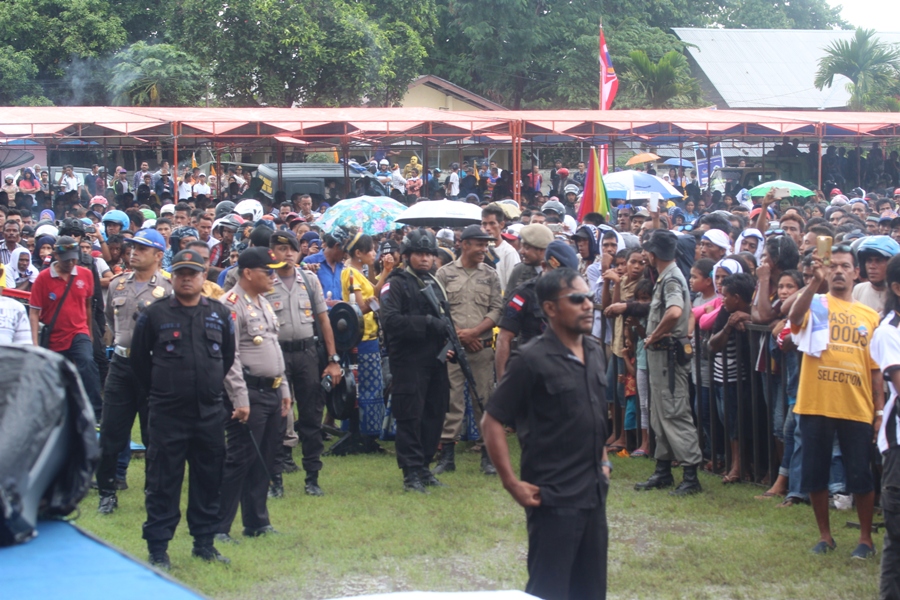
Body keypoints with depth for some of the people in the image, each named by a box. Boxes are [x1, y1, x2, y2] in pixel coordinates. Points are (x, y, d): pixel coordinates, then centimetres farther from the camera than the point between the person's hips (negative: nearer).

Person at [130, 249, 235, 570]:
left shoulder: (220, 314, 7)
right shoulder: (154, 314, -1)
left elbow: (229, 356, 19)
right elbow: (139, 358, 6)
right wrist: (158, 390, 8)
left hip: (209, 411, 3)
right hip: (168, 413, -3)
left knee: (208, 479, 9)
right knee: (163, 481, -2)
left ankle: (204, 542, 21)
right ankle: (157, 549, 4)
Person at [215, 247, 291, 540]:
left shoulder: (264, 304, 17)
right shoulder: (231, 305, -13)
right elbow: (229, 357, -18)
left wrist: (284, 389, 19)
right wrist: (240, 399, -21)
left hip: (272, 392, 9)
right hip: (249, 393, -9)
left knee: (263, 461, 12)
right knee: (239, 460, -8)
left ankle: (256, 522, 21)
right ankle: (218, 526, -3)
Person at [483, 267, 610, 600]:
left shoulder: (594, 352, 8)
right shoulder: (532, 360, -14)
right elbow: (492, 422, -12)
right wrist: (513, 484, -14)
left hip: (594, 495, 7)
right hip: (554, 499, -7)